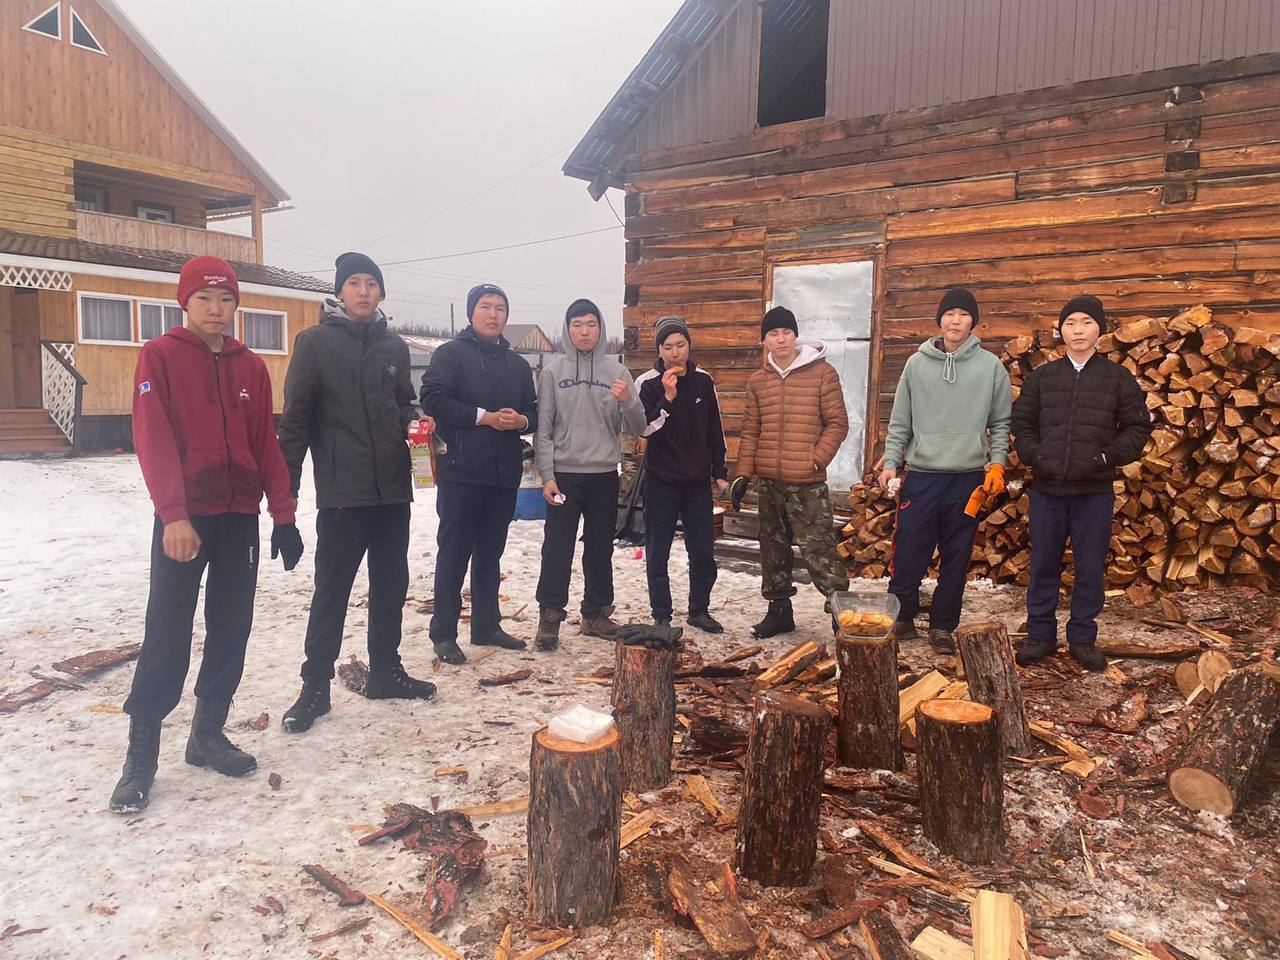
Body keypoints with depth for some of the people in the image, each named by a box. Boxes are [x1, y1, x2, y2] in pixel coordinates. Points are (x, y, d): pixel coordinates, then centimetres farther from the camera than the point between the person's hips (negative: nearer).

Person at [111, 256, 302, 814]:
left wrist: (283, 515, 5)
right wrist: (173, 514, -22)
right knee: (167, 636, -2)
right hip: (183, 518, -4)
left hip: (240, 517, 4)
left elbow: (266, 444, 9)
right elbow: (153, 439, -12)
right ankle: (141, 756, 10)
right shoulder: (159, 357, -3)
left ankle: (208, 735, 23)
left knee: (231, 630, 8)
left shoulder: (252, 367, 10)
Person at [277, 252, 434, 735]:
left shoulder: (394, 347, 12)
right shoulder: (316, 342, -2)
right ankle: (315, 686, 13)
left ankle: (385, 671, 27)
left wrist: (411, 429, 0)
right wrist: (287, 482, -10)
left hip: (393, 488, 5)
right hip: (342, 491, -5)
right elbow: (295, 416, -6)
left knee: (391, 584, 12)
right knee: (332, 589, 0)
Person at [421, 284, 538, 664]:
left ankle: (487, 626, 23)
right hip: (460, 471, -5)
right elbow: (433, 400, -13)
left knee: (490, 553, 13)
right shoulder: (450, 354, 0)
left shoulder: (517, 364, 17)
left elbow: (534, 411, 16)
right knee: (454, 552, 0)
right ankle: (443, 633, 9)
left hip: (504, 474, 5)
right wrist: (484, 416, -17)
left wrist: (520, 420, -8)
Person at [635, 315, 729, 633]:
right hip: (660, 482, -3)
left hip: (697, 482, 3)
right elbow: (644, 429, -16)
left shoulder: (703, 381, 4)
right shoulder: (647, 383, -6)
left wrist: (720, 472, 11)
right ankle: (662, 616, 17)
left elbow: (715, 430, 11)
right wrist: (667, 398, -25)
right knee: (657, 555, 4)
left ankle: (699, 610, 25)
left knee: (703, 552, 8)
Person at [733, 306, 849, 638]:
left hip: (808, 483, -5)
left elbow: (837, 423, -2)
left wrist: (816, 460, -12)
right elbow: (750, 431, 11)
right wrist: (742, 473, 4)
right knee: (773, 549, 13)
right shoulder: (757, 380, 9)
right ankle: (779, 610, 26)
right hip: (768, 482, 5)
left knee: (818, 549, -8)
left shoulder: (822, 373, -3)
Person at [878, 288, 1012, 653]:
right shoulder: (917, 363, 5)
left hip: (968, 478, 0)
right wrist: (890, 462, 0)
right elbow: (900, 421, 7)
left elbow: (1001, 423, 8)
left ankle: (943, 626, 20)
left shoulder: (991, 366, 4)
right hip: (921, 476, 0)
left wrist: (997, 464, -3)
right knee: (908, 554, 0)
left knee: (956, 558, 7)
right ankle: (901, 619, 18)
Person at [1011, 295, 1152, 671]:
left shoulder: (1119, 378, 3)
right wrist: (1035, 456, -7)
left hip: (1095, 492, -1)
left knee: (1090, 568, 7)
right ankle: (1040, 635, 20)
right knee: (1043, 566, 8)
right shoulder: (1041, 377, 7)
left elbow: (1138, 427, 4)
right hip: (1047, 489, 1)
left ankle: (1083, 638, 21)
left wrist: (1108, 457, -10)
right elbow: (1021, 424, 9)